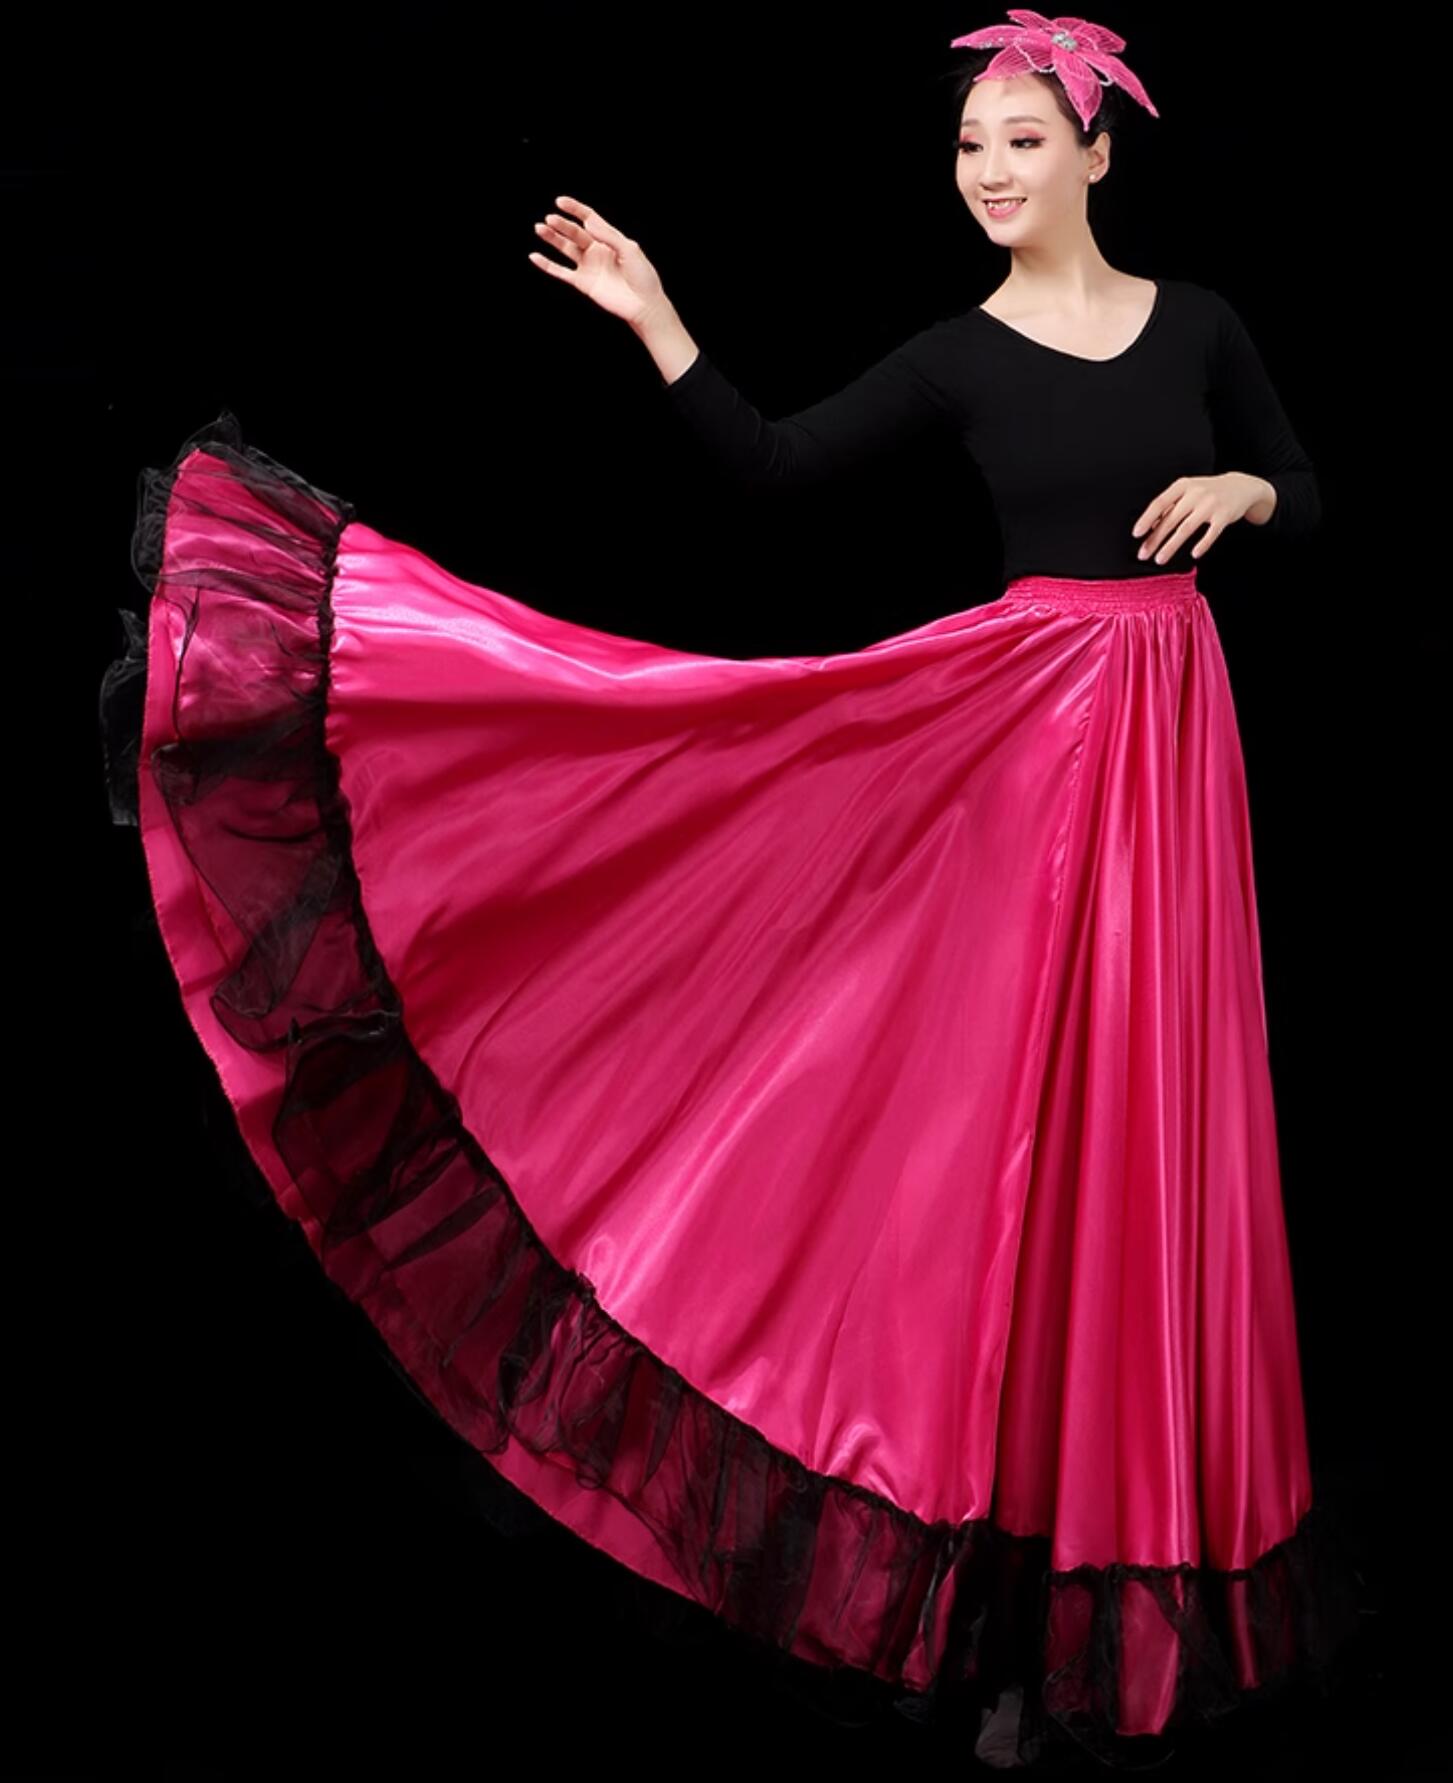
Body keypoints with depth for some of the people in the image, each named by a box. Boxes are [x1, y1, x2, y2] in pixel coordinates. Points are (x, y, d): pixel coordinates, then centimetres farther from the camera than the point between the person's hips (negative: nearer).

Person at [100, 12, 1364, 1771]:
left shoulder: (1195, 320, 9)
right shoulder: (958, 356, 3)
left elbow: (1309, 493, 15)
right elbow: (774, 462, -5)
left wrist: (1239, 490, -5)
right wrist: (655, 323, -11)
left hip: (1172, 732, 2)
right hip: (1028, 731, -2)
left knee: (1156, 1136, 6)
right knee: (1020, 1134, -3)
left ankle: (1160, 1539, 24)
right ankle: (1034, 1584, 9)